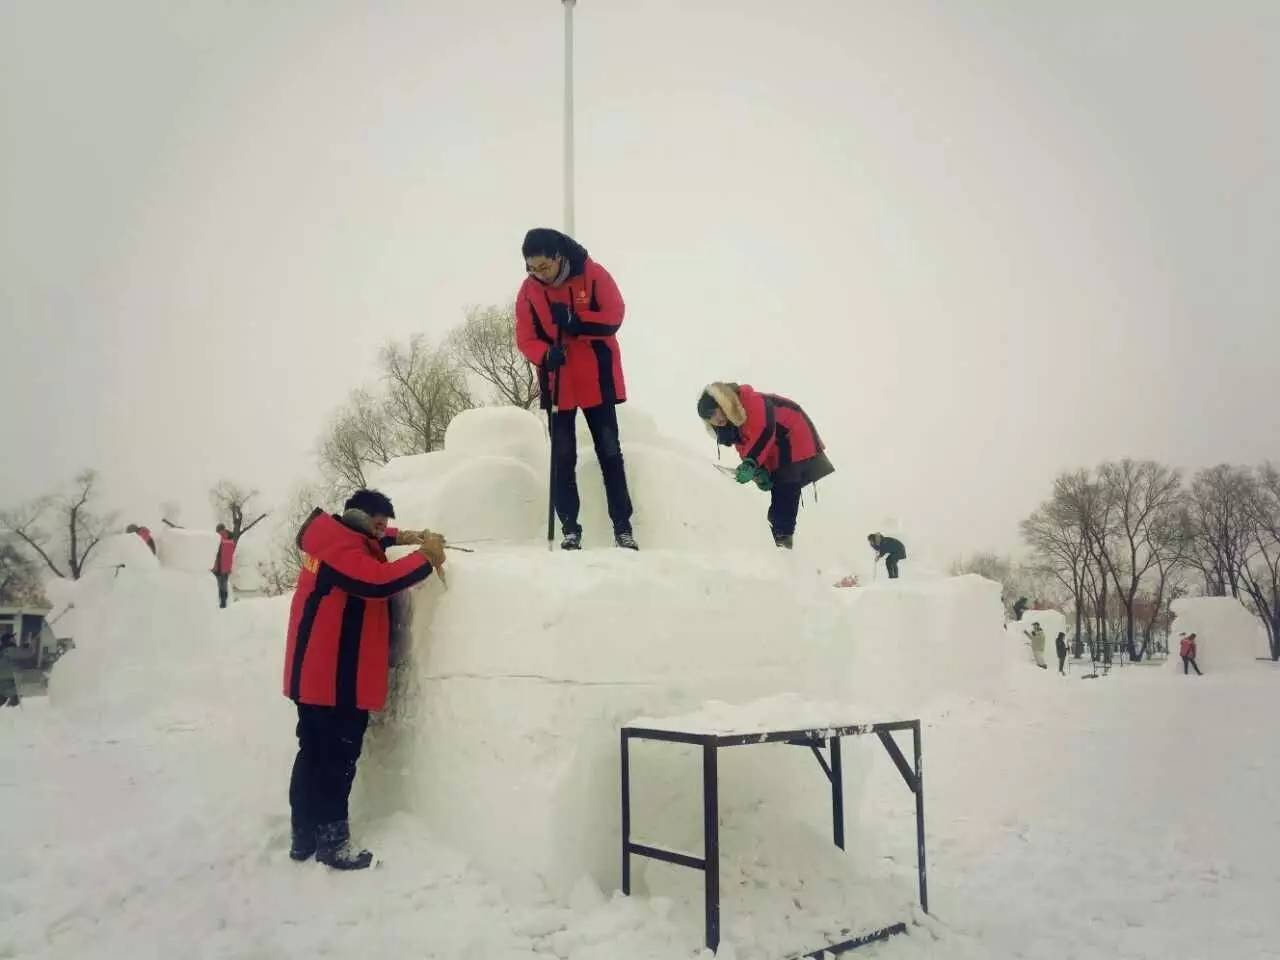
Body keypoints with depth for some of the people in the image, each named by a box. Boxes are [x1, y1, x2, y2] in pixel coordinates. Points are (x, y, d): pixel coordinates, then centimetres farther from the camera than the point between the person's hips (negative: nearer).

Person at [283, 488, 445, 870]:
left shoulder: (334, 536, 13)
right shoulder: (341, 548, -18)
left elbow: (363, 542, 33)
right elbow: (377, 581, -33)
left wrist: (402, 537, 15)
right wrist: (425, 558, -25)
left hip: (316, 674, 11)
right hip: (337, 677, -11)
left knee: (313, 753, 15)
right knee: (338, 758, -3)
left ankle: (304, 836, 22)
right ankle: (332, 842, 3)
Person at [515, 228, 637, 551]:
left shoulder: (593, 274, -10)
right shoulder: (528, 290, -3)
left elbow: (614, 316, -12)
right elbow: (526, 339, -4)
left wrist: (575, 322, -26)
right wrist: (546, 356, -24)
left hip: (597, 381, -2)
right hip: (557, 384, 2)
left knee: (610, 452, 3)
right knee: (563, 457, 3)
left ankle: (623, 527, 10)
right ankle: (570, 529, 10)